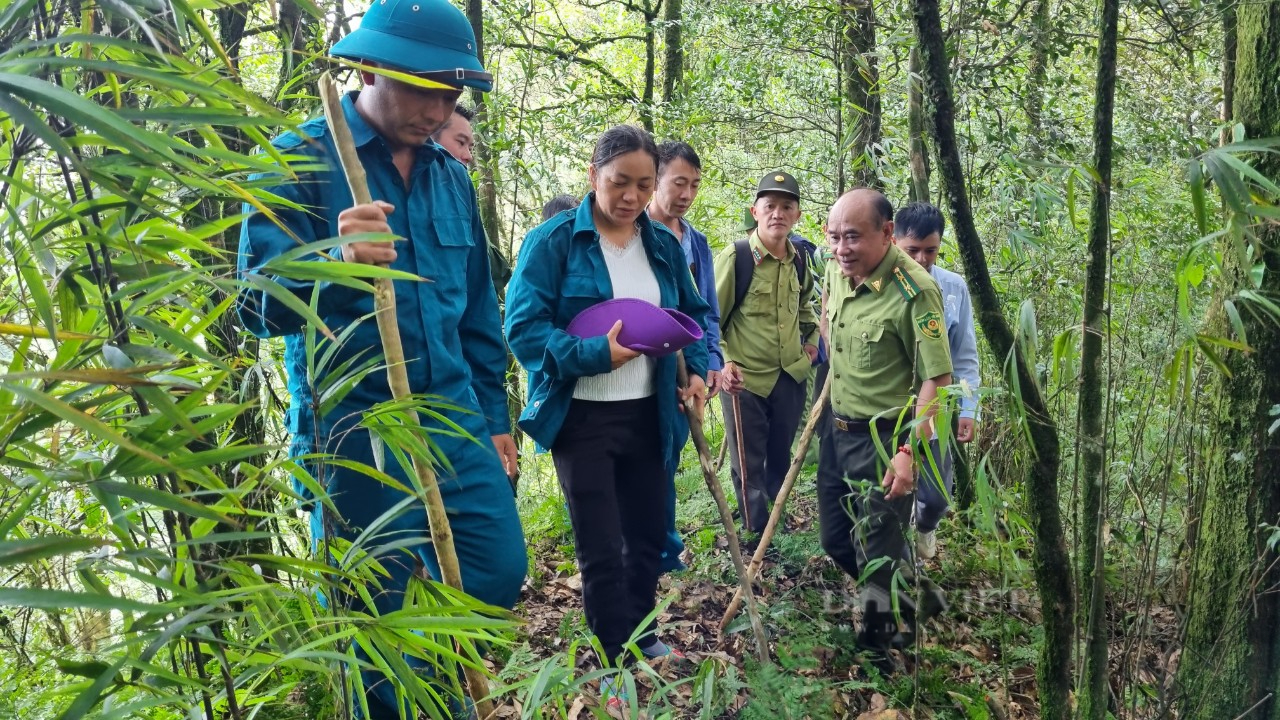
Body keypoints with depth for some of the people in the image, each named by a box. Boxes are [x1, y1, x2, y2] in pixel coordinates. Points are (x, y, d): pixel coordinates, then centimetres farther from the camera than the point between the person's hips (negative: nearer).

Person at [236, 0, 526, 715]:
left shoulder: (451, 175, 11)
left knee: (500, 572, 8)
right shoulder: (299, 160, -7)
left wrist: (494, 417, 17)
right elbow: (262, 304, -16)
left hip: (457, 425, 6)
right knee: (375, 613, 4)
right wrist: (336, 263, -36)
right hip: (354, 432, -5)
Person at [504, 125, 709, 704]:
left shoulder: (663, 244, 6)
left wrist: (698, 369, 0)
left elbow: (695, 312, 17)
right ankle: (618, 665, 18)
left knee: (649, 532, 16)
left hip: (648, 415, 5)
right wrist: (596, 354, -27)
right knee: (601, 548, 2)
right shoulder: (554, 240, -10)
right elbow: (523, 326, -16)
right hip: (581, 418, -5)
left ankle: (640, 634, 40)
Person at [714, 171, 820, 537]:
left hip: (791, 376, 6)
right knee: (748, 465, 5)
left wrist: (811, 337, 12)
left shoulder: (799, 260, 3)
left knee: (781, 458, 20)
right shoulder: (735, 257, -16)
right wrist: (721, 362, -23)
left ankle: (776, 519, 39)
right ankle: (756, 533, 19)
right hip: (744, 378, -6)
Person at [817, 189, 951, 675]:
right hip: (837, 427, 8)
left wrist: (909, 452, -25)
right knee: (836, 539, 18)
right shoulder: (838, 269, -1)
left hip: (883, 437, -8)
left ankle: (880, 658, 24)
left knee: (878, 552, 2)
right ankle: (918, 598, 40)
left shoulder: (914, 291, -24)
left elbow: (934, 379, -23)